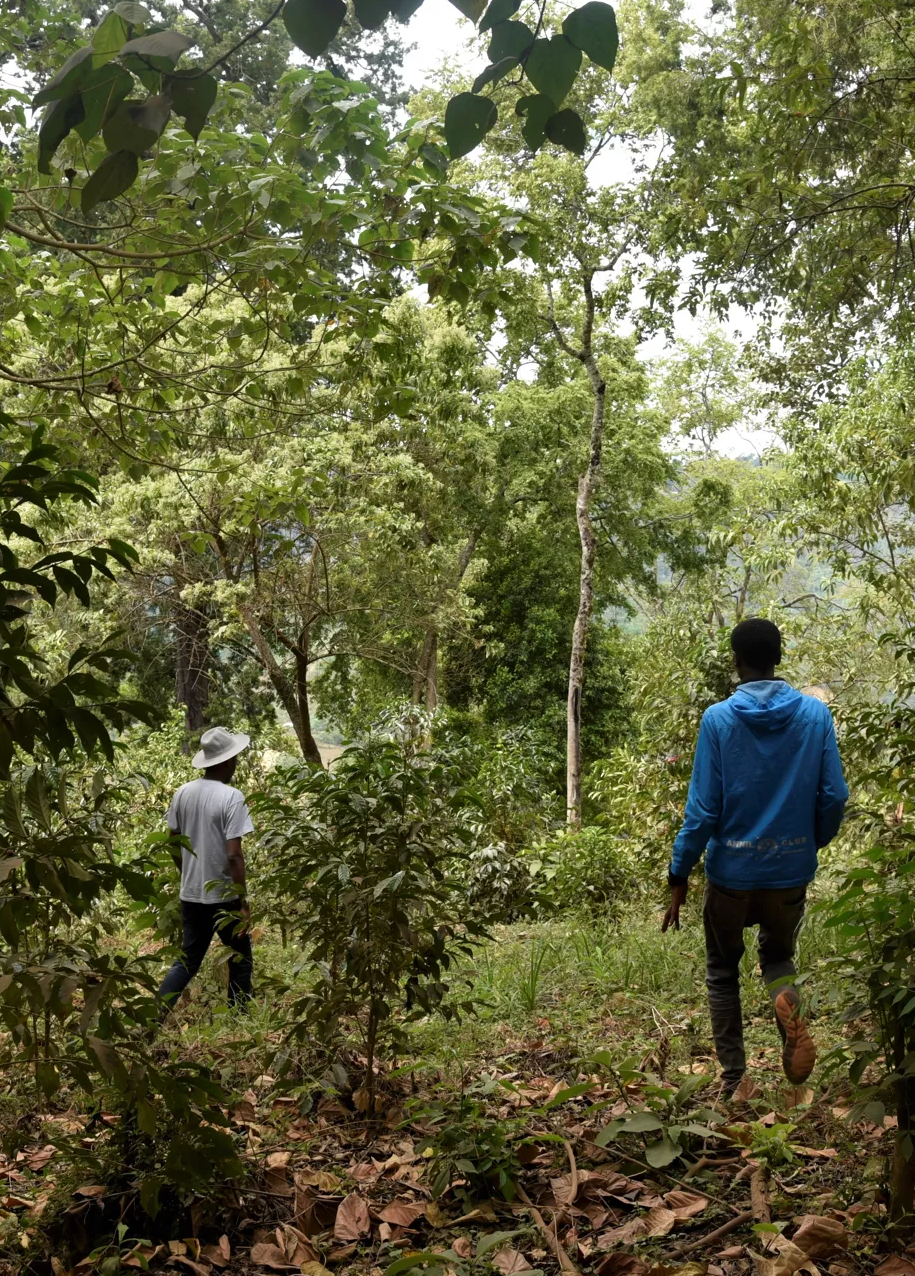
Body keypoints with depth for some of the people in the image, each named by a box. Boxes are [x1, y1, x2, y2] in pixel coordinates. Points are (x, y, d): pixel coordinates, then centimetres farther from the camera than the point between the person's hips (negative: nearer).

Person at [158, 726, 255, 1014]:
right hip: (224, 896, -5)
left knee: (187, 961, 14)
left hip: (190, 894, 5)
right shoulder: (231, 797, -16)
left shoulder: (183, 793, 2)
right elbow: (234, 855, -20)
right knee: (240, 958, 15)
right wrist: (243, 903, -15)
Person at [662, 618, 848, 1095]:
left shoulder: (718, 719, -11)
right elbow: (833, 798, -3)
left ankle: (733, 1078, 14)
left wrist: (679, 875, -3)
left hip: (732, 872, -2)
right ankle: (788, 1001, -8)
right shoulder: (816, 713, -5)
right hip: (792, 871, 2)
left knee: (722, 972, 18)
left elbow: (703, 809, -12)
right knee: (778, 954, 25)